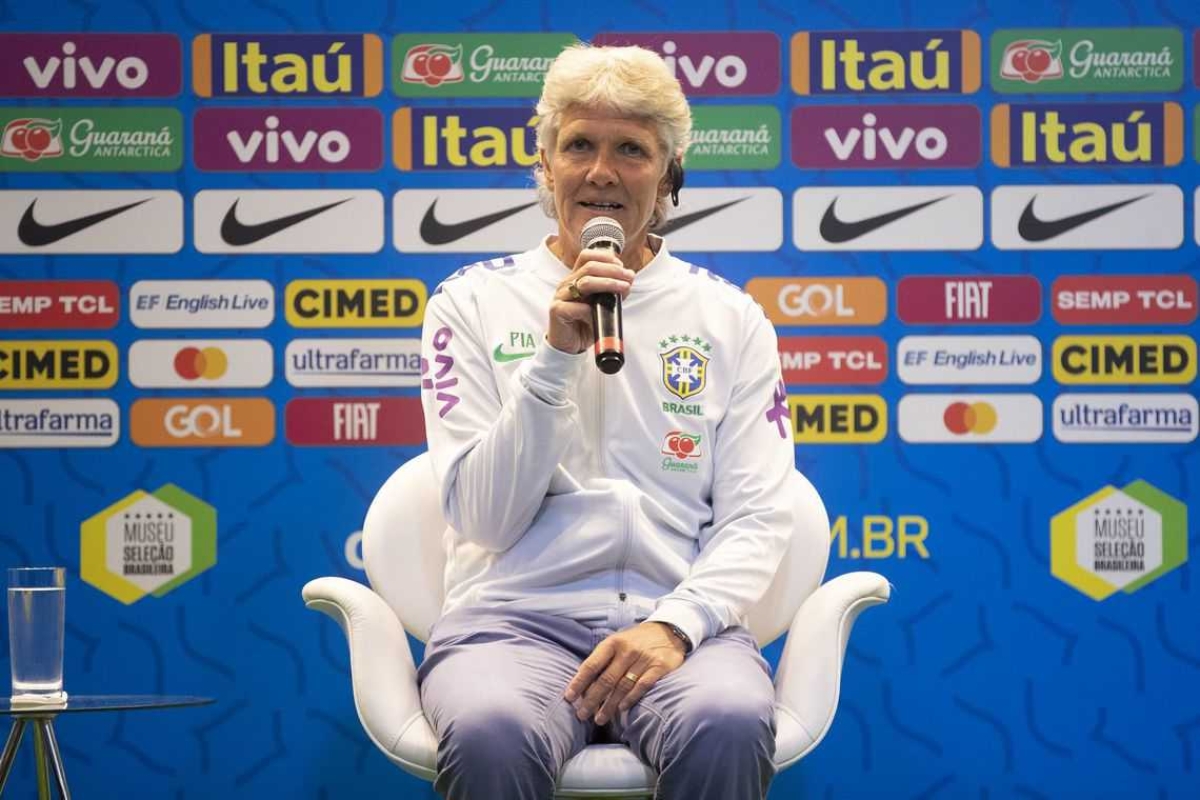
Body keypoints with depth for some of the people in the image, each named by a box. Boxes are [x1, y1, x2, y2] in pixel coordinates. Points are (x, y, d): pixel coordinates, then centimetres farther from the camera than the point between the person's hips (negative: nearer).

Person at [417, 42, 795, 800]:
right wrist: (555, 357, -11)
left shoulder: (729, 317, 11)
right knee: (492, 735, -37)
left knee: (730, 726, -35)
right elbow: (484, 518, 0)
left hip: (677, 621, 1)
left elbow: (757, 518, 4)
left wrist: (675, 624, -15)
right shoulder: (474, 302, 8)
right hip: (517, 619, -1)